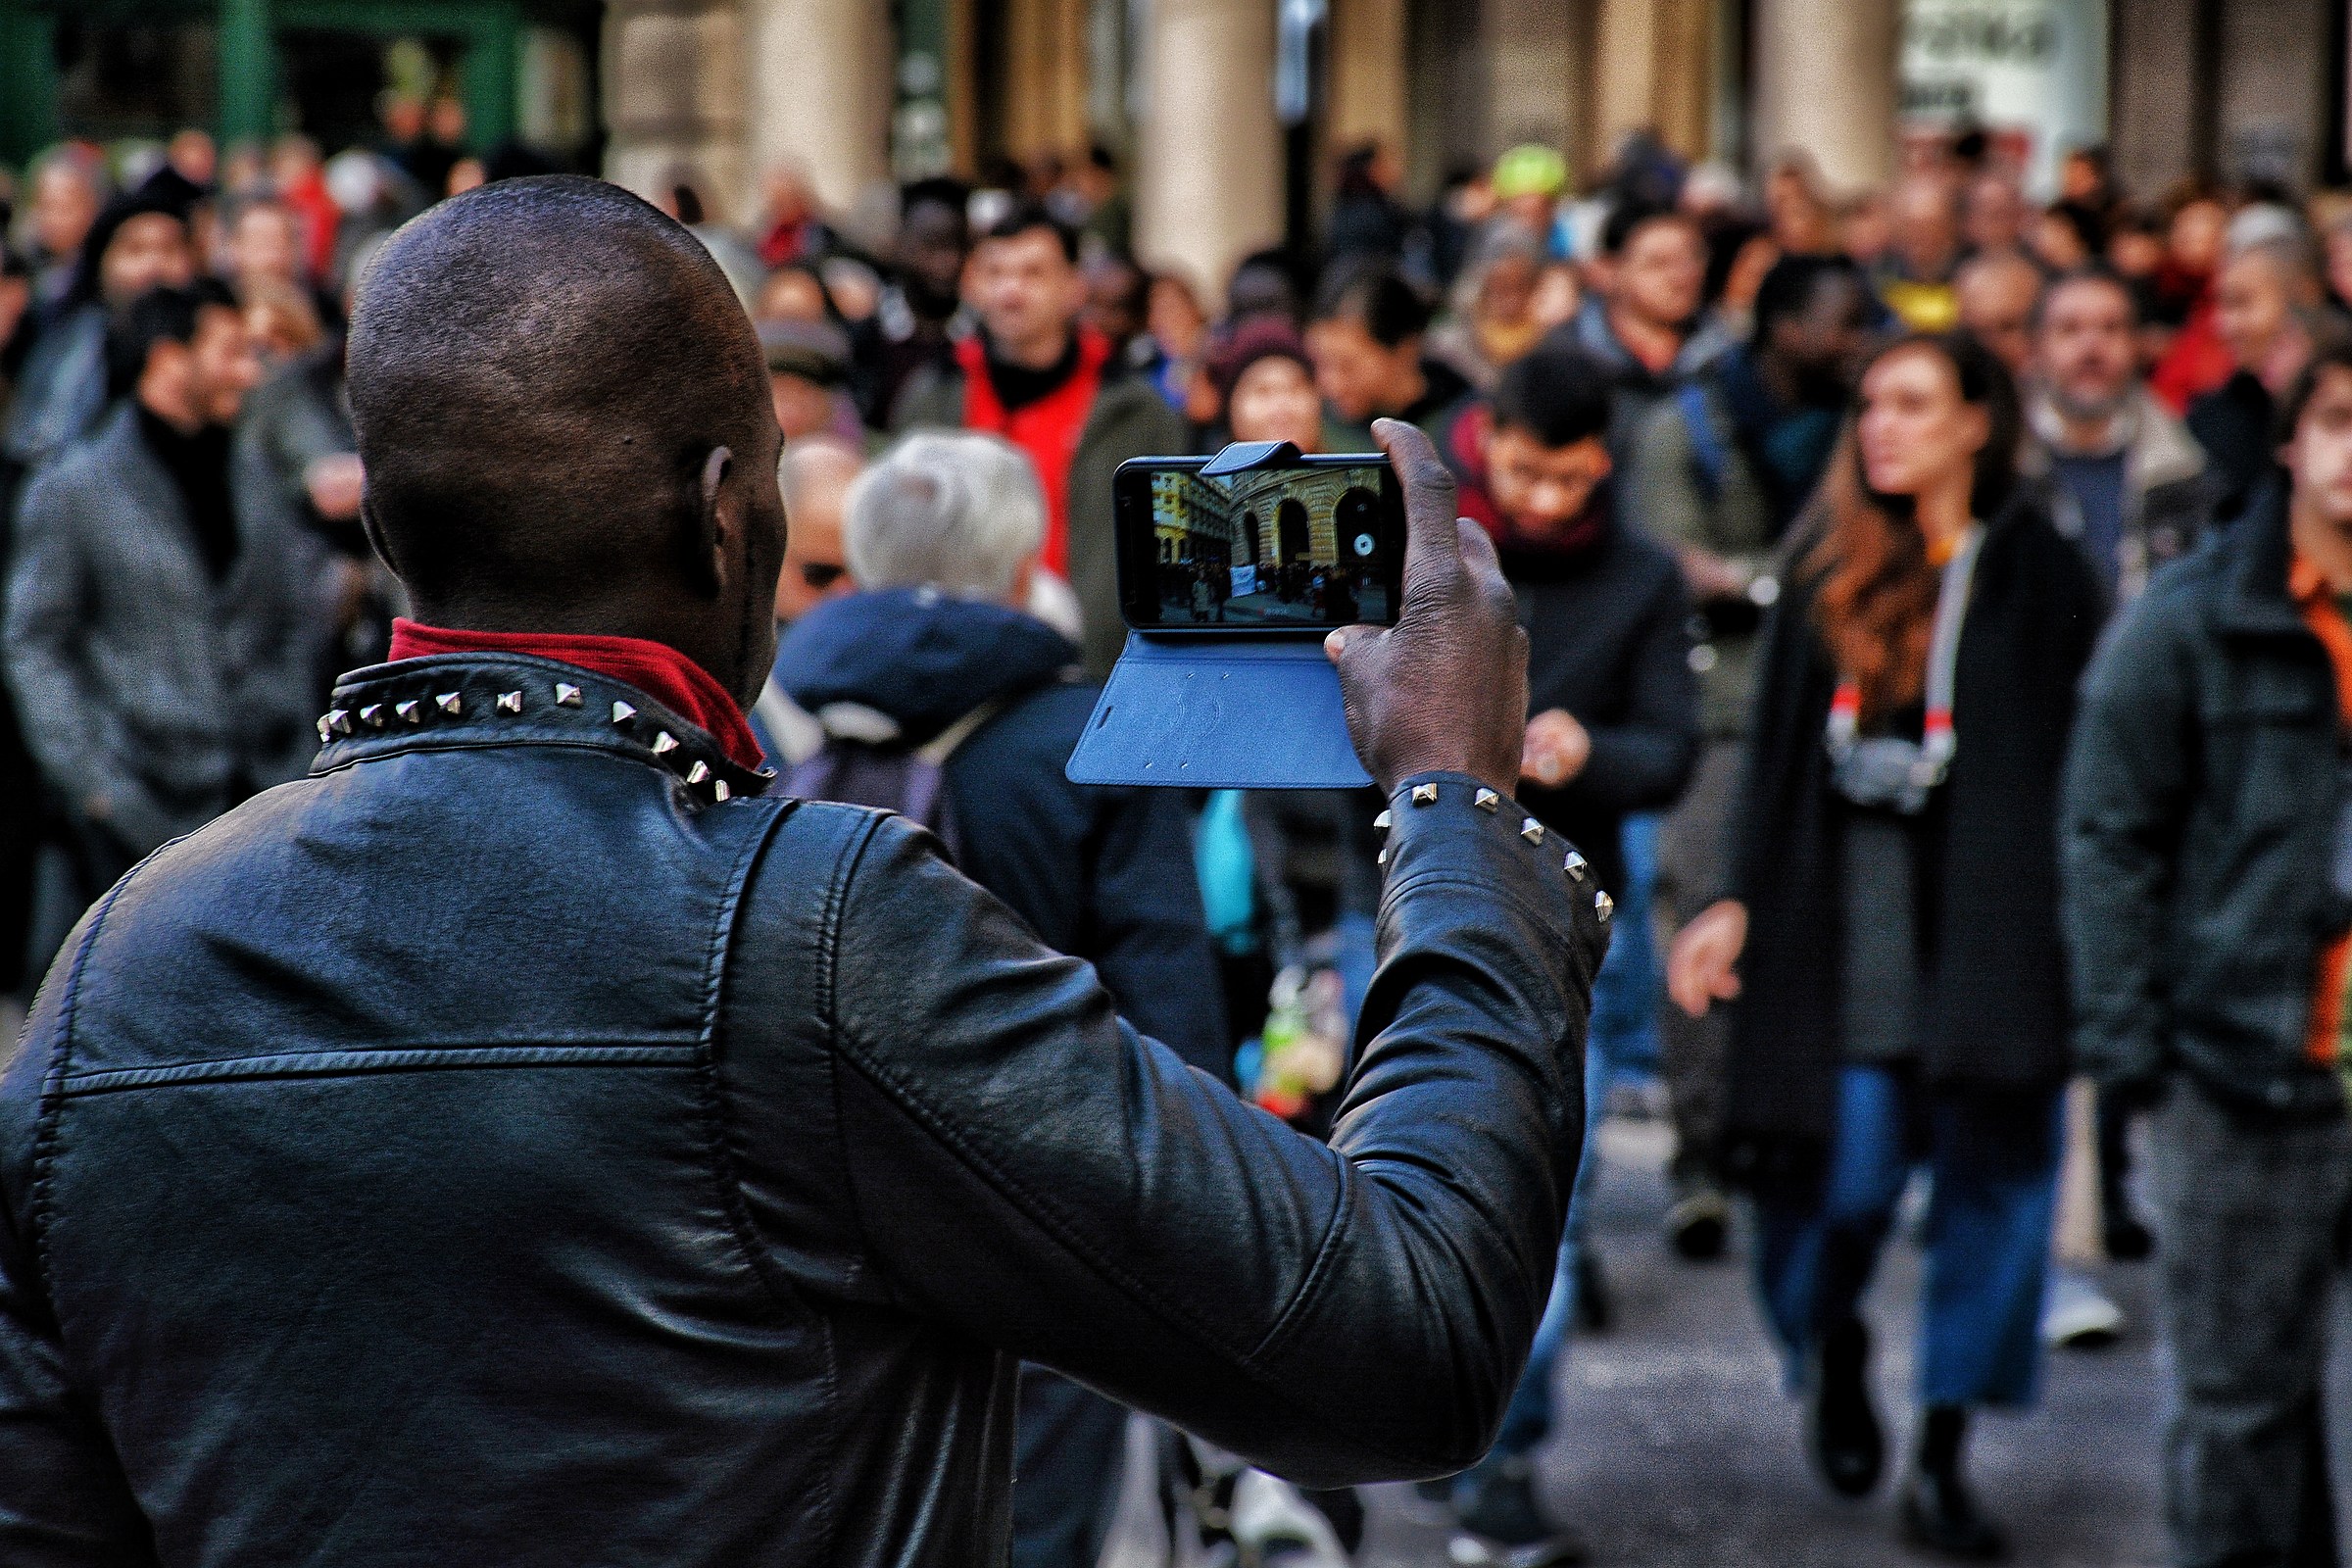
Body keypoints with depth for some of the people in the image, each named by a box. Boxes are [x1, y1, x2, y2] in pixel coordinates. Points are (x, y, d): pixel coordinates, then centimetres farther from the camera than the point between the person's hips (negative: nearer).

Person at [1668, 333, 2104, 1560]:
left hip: (1992, 913, -1)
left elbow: (2084, 761, -1)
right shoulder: (1831, 569, 9)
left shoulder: (2039, 574, 1)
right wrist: (1741, 902, 5)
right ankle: (1831, 1344, 29)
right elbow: (1777, 751, 12)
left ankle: (1941, 1458, 10)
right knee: (1848, 1174, -4)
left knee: (1986, 1176, 0)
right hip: (1852, 907, 2)